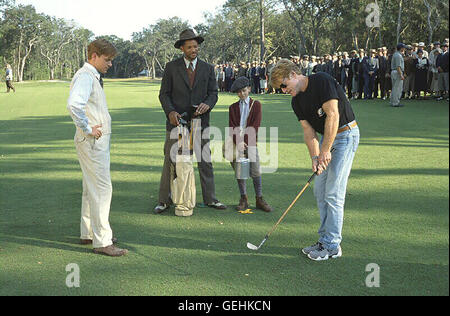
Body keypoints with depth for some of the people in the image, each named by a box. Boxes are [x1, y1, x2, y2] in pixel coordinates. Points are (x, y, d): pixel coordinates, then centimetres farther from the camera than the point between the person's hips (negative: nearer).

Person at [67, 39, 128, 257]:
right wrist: (88, 129, -23)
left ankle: (89, 233, 28)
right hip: (92, 141, -11)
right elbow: (74, 104, -33)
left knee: (92, 188, 17)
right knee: (101, 188, -10)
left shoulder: (94, 77, 17)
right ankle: (102, 241, -6)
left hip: (98, 140, 11)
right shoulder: (85, 77, -15)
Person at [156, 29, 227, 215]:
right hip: (176, 122, -2)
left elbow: (213, 92, 7)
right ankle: (164, 201, 11)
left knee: (206, 162, 5)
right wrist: (170, 111, -16)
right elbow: (164, 94, 1)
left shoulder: (207, 69, 8)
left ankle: (210, 199, 17)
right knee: (170, 162, 1)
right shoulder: (171, 67, 2)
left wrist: (207, 104, -16)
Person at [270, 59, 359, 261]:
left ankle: (332, 246, -1)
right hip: (327, 138, 9)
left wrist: (325, 151, -22)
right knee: (320, 190, 8)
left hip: (345, 134, -9)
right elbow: (308, 131, 3)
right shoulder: (297, 101, 7)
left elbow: (333, 115, -23)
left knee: (333, 193, -9)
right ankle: (325, 240, 18)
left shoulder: (322, 81, -18)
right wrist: (314, 157, -12)